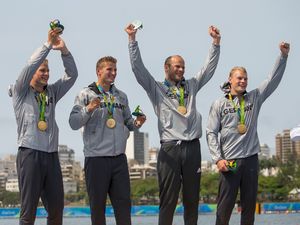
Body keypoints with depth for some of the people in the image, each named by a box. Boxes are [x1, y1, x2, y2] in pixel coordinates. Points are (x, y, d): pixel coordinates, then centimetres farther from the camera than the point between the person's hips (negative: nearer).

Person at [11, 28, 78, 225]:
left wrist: (64, 50, -3)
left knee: (56, 208, 2)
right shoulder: (21, 92, 5)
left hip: (52, 155, 5)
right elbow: (29, 66, -10)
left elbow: (72, 75, 10)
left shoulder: (52, 92, 18)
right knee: (29, 209, -6)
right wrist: (48, 44, -12)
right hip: (30, 154, -5)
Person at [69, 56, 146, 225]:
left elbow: (127, 121, 19)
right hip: (96, 158, -4)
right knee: (98, 203, 1)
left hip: (119, 157, 4)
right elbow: (73, 123, -6)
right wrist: (88, 109, -20)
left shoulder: (121, 96, 16)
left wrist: (136, 123, -2)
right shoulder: (86, 95, 1)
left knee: (123, 201, 3)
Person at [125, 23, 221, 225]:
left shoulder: (191, 86, 17)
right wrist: (132, 39, -7)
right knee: (168, 201, -5)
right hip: (170, 148, -4)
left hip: (193, 147, 4)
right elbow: (138, 67, 0)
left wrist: (216, 42, 8)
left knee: (192, 199, 7)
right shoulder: (156, 89, 8)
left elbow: (210, 67, 17)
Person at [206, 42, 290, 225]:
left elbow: (274, 80, 4)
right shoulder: (219, 104, 3)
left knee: (250, 205, 6)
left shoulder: (254, 98, 11)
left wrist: (283, 56, -6)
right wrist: (218, 158, -10)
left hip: (251, 159, 3)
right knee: (225, 206, -5)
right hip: (229, 161, -3)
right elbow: (211, 133, 0)